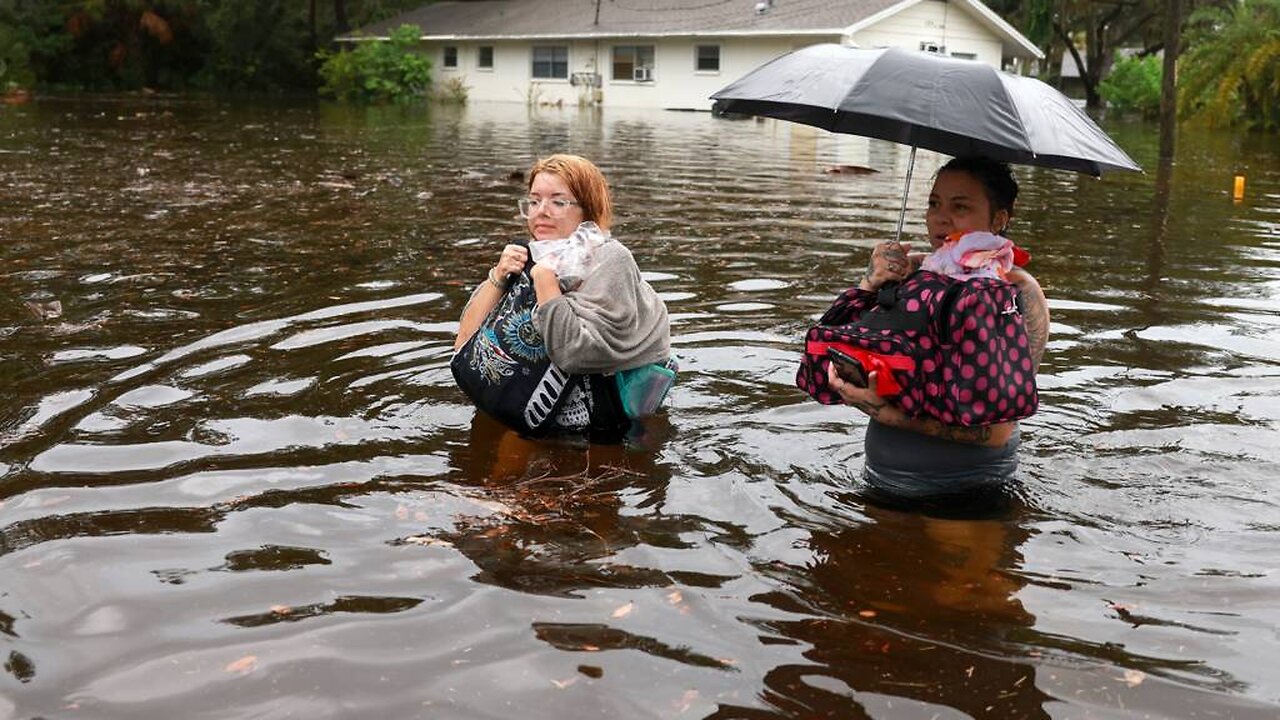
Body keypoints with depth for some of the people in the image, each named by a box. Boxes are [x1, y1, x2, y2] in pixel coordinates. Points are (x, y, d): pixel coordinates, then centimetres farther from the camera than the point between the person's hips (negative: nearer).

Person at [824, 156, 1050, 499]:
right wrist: (868, 286, -12)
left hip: (968, 493, -4)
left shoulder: (1018, 293, -5)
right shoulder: (907, 270, 7)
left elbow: (995, 428, -15)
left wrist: (886, 412, -23)